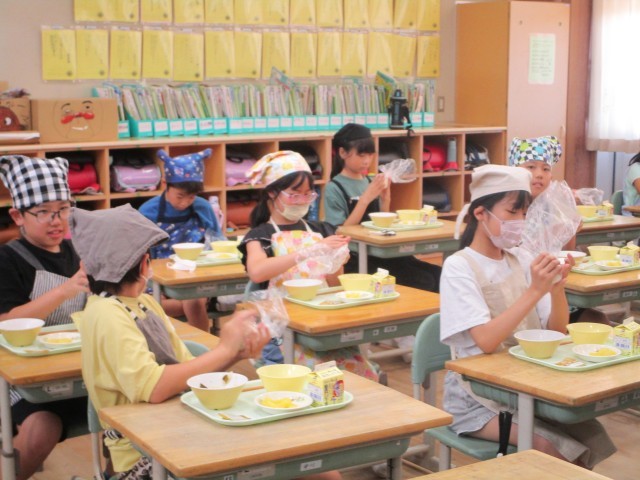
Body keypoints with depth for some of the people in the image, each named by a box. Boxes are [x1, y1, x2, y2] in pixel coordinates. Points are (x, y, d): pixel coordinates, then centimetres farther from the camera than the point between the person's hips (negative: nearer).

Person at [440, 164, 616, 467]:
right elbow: (486, 342, -24)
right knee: (553, 452, -24)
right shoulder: (459, 267, -12)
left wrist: (557, 287, -14)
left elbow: (556, 333, 3)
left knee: (592, 436, -14)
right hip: (478, 398, -5)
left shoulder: (519, 261, 5)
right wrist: (535, 291, -27)